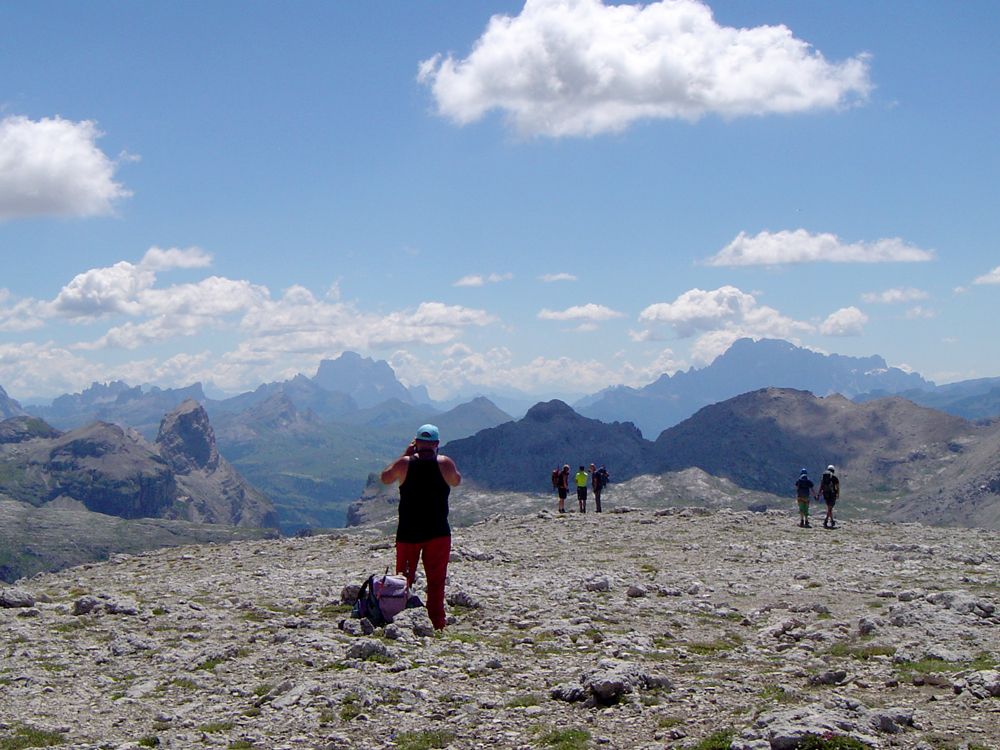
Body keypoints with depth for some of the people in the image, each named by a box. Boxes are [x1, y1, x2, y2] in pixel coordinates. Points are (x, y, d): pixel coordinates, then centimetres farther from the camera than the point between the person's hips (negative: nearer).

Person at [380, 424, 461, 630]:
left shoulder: (404, 463, -7)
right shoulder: (445, 463, -8)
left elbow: (385, 478, 12)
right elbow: (457, 481, 14)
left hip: (408, 533, 0)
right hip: (438, 533, 0)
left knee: (403, 581, 12)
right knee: (436, 581, 7)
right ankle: (437, 624, 5)